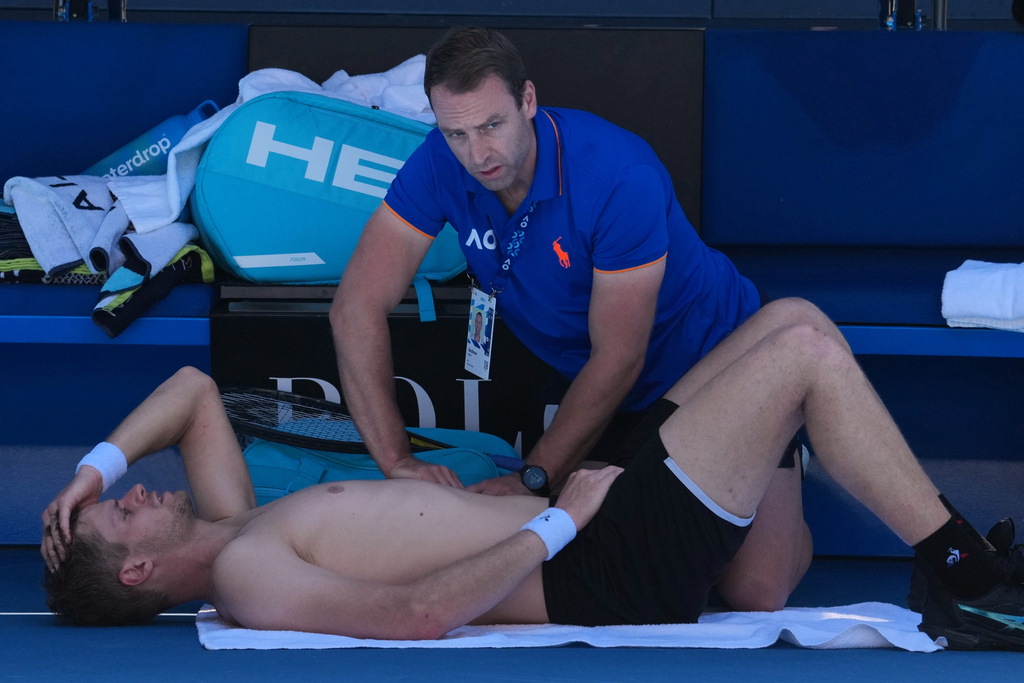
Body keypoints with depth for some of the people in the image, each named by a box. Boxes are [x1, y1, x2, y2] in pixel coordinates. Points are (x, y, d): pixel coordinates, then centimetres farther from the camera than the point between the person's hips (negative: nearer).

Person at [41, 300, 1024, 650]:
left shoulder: (231, 530, 12)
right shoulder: (245, 575, -17)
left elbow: (194, 390, 25)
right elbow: (420, 612, -29)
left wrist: (98, 462, 8)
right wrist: (558, 522, -19)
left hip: (586, 529, 10)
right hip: (605, 571, -10)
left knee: (792, 319, 10)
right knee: (807, 350, -12)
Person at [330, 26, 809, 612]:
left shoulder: (620, 176, -32)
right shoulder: (441, 166, -17)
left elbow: (619, 358, -27)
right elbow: (358, 308, -19)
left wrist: (533, 480, -30)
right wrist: (397, 459, -29)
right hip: (605, 390, 5)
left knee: (753, 593, -16)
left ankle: (779, 480, 17)